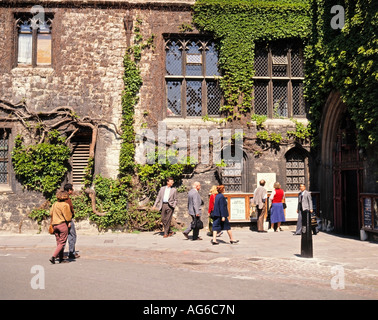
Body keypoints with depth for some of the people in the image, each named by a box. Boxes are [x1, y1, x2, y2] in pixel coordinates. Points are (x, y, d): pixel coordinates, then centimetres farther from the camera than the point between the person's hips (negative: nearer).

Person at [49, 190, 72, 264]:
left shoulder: (54, 204, 7)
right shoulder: (65, 205, -11)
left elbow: (51, 213, 11)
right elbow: (67, 216, -9)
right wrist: (68, 223, 9)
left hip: (54, 225, 7)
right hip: (62, 225, -7)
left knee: (59, 242, 13)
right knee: (62, 243, 0)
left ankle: (61, 258, 17)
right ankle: (53, 257, -12)